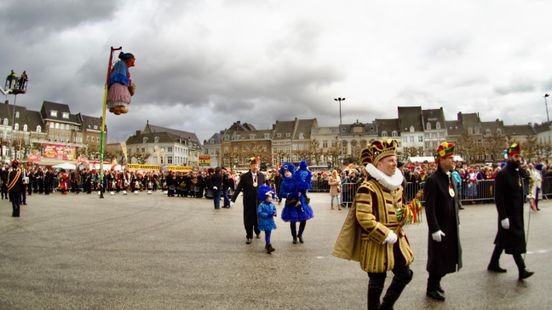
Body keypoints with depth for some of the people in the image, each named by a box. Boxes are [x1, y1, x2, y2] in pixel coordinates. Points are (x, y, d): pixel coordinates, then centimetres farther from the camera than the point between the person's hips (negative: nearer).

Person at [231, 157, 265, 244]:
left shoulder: (262, 176, 0)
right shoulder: (244, 176, -7)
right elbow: (238, 188, -9)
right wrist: (233, 199, -14)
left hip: (259, 201, 2)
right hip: (248, 202, -2)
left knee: (258, 218, 11)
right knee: (248, 219, 3)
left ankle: (257, 232, 37)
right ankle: (249, 236, 18)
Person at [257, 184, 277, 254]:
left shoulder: (272, 204, 1)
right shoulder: (262, 205, -16)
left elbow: (274, 210, 13)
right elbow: (259, 212, -22)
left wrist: (274, 213, -10)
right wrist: (267, 215, -25)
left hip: (270, 221, 6)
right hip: (265, 222, -6)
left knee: (268, 233, 14)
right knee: (267, 233, -7)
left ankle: (267, 245, 29)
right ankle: (269, 246, -6)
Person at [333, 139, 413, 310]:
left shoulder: (396, 185, 9)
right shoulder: (367, 188, -19)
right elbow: (364, 218, -25)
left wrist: (404, 214, 2)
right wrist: (387, 235, -21)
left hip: (397, 239, 8)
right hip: (377, 243, -8)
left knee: (405, 274, 16)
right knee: (377, 282, 5)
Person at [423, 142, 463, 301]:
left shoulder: (451, 177, 7)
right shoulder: (432, 180, -20)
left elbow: (455, 201, 15)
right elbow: (429, 208, -22)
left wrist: (456, 222, 15)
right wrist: (435, 229, -23)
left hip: (452, 226, 8)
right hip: (440, 228, -8)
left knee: (448, 257, 18)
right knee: (438, 258, 5)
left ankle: (436, 282, 36)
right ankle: (431, 288, 22)